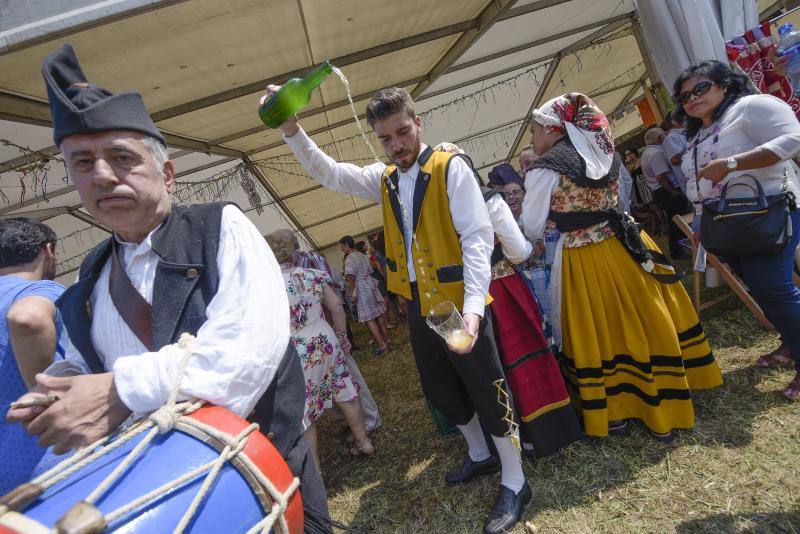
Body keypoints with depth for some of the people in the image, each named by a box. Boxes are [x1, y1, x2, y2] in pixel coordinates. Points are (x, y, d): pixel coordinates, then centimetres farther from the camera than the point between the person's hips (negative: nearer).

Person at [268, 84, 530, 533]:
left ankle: (514, 483, 25)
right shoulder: (384, 179, 9)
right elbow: (329, 172, 12)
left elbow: (477, 237, -19)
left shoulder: (450, 167, -11)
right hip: (418, 306, 7)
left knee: (487, 390, 4)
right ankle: (480, 455, 44)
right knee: (441, 390, 20)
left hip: (460, 305, -7)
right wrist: (292, 131, -4)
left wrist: (472, 306, -30)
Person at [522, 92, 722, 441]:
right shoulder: (601, 152, 8)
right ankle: (663, 404, 35)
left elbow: (532, 229, -6)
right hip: (624, 244, 7)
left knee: (598, 331, 8)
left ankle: (613, 413, 24)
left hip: (584, 261, -7)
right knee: (644, 320, 17)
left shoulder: (545, 170, -12)